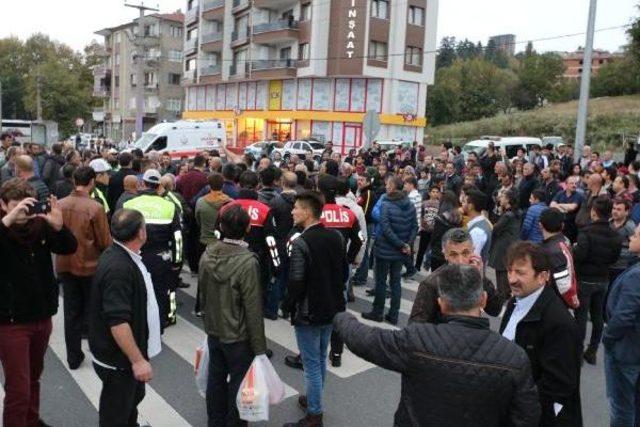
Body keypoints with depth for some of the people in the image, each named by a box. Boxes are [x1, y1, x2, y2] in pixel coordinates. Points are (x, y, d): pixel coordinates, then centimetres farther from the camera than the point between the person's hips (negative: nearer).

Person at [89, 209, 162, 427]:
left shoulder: (123, 255, 3)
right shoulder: (117, 268, -30)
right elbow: (117, 322, -31)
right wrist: (137, 360, -26)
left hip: (129, 353, 10)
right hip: (118, 359, -10)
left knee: (134, 397, 29)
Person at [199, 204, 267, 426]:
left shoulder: (207, 254, -6)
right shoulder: (247, 262, -25)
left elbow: (202, 294, 7)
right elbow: (253, 309, -21)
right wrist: (259, 347, -12)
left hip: (213, 331, 6)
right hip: (239, 337, -6)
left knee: (216, 379, 20)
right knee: (238, 383, 11)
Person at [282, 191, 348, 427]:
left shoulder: (301, 243, -21)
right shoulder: (336, 236, 0)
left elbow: (296, 282, -20)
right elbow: (344, 272, 8)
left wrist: (290, 307, -3)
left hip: (308, 313, -7)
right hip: (332, 309, 7)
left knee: (312, 363, 4)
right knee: (321, 359, 21)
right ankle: (314, 400, 39)